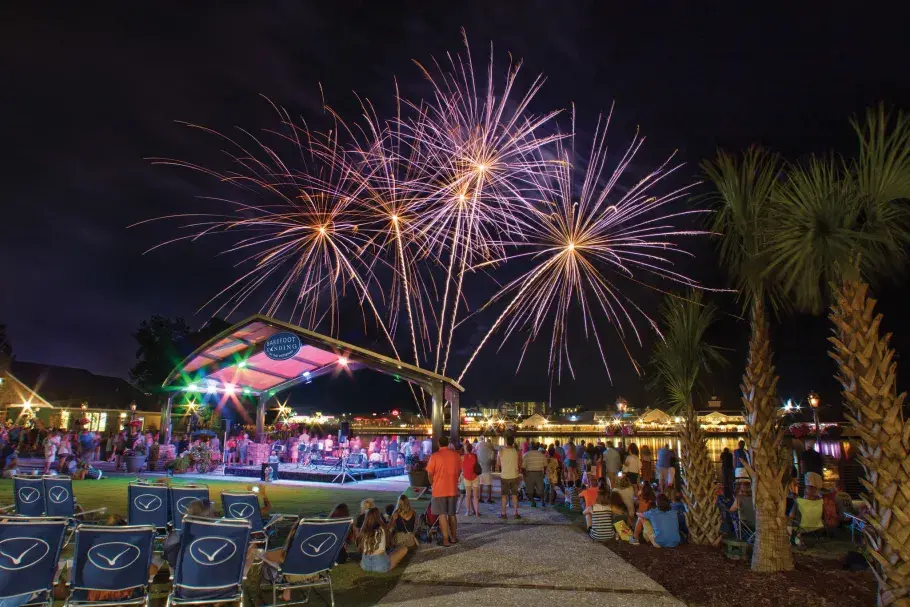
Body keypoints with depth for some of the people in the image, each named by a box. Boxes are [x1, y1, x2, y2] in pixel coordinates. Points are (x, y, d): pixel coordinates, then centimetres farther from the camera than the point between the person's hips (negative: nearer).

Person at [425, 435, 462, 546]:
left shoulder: (435, 456, -12)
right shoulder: (456, 455, 0)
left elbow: (430, 474, -8)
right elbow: (459, 472, 9)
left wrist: (433, 485, 8)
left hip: (439, 490, -4)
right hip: (453, 489, 4)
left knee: (442, 515, 4)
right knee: (452, 514, 16)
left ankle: (446, 540, 4)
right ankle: (454, 537, 24)